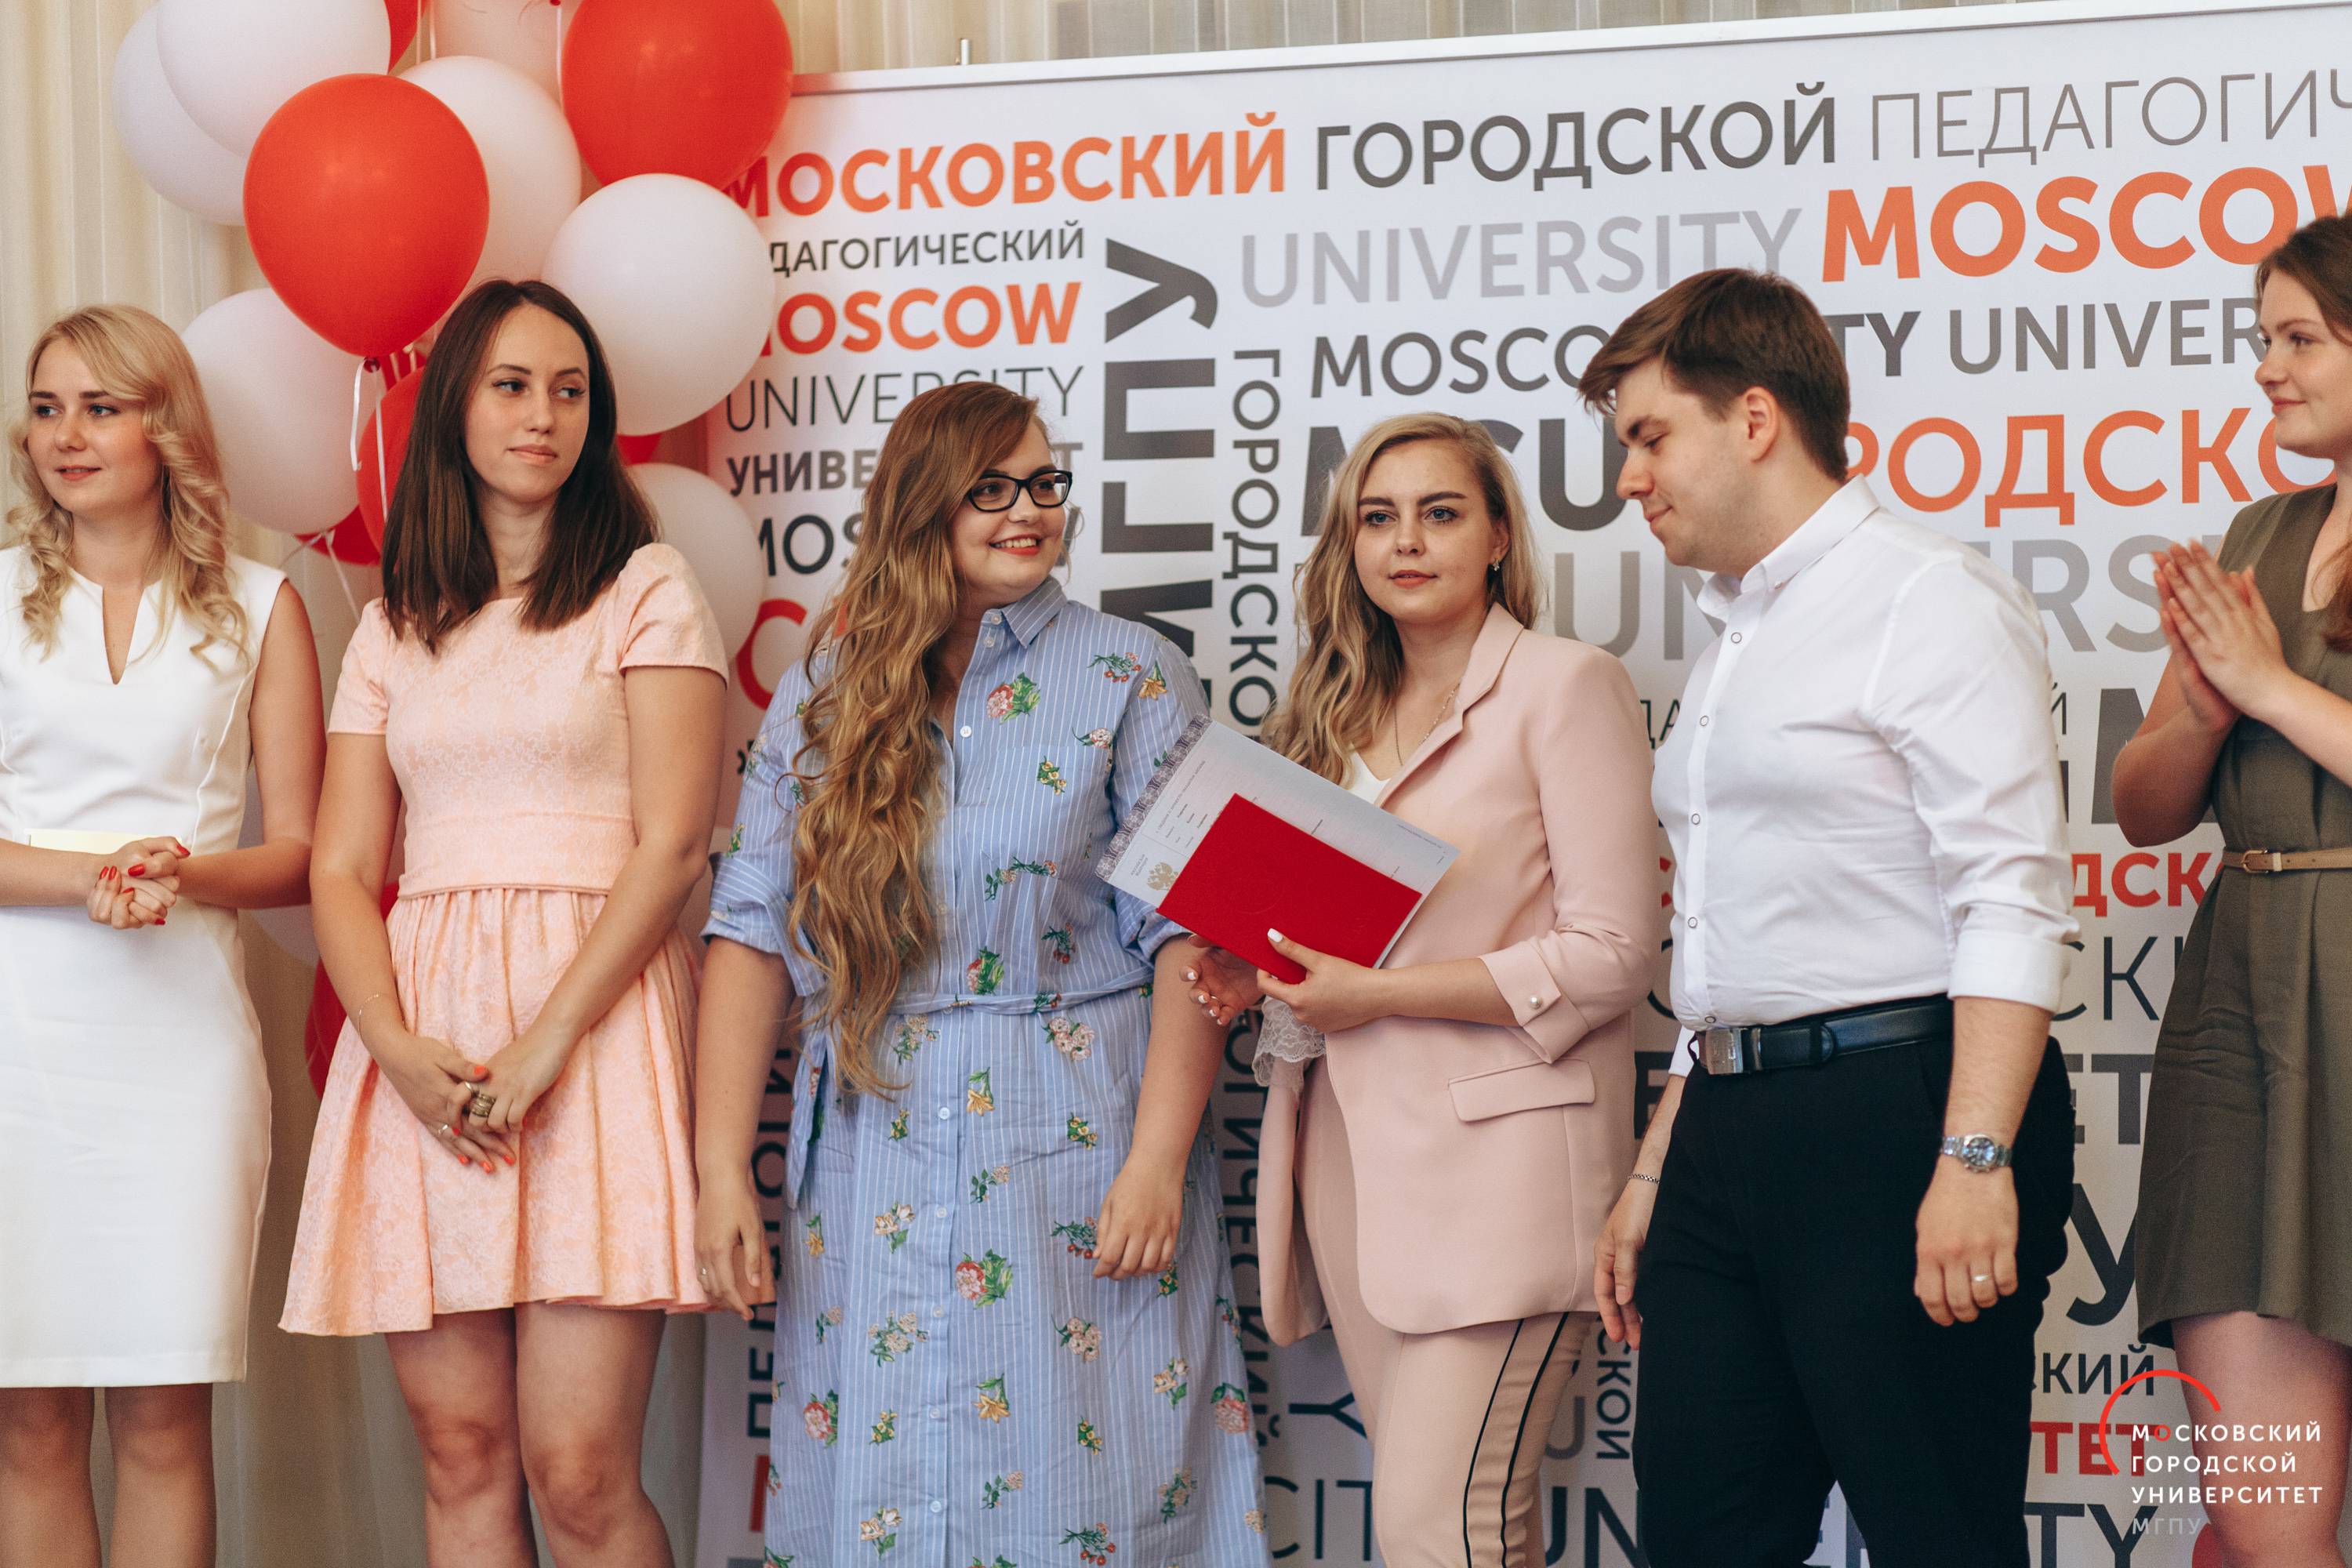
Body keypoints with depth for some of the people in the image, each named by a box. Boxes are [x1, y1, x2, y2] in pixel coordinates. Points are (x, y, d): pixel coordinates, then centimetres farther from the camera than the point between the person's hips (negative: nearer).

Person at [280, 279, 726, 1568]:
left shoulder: (646, 591, 5)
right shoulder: (395, 627, 17)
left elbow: (671, 844, -4)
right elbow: (340, 868, 10)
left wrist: (545, 1046, -14)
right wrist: (400, 1049, -8)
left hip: (595, 1019, -4)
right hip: (421, 1040, 4)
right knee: (459, 1451, 1)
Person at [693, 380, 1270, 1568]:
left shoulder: (1128, 680, 1)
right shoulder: (822, 699, 8)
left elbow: (1187, 933, -5)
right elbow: (753, 932, 4)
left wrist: (1157, 1160, -13)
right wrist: (721, 1167, -4)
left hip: (1069, 1159, -2)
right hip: (868, 1170, 3)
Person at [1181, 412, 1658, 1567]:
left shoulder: (1565, 685, -3)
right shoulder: (1343, 713, 17)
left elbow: (1612, 951, -10)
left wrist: (1378, 993, -14)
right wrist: (1260, 972, 4)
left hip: (1496, 1156, -6)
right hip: (1349, 1149, 6)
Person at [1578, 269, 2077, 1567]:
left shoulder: (1927, 598, -4)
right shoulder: (1736, 644, 22)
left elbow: (2010, 902, -14)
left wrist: (1975, 1159, -23)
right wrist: (1654, 1177, 23)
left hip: (1896, 1117, -8)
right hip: (1734, 1127, 9)